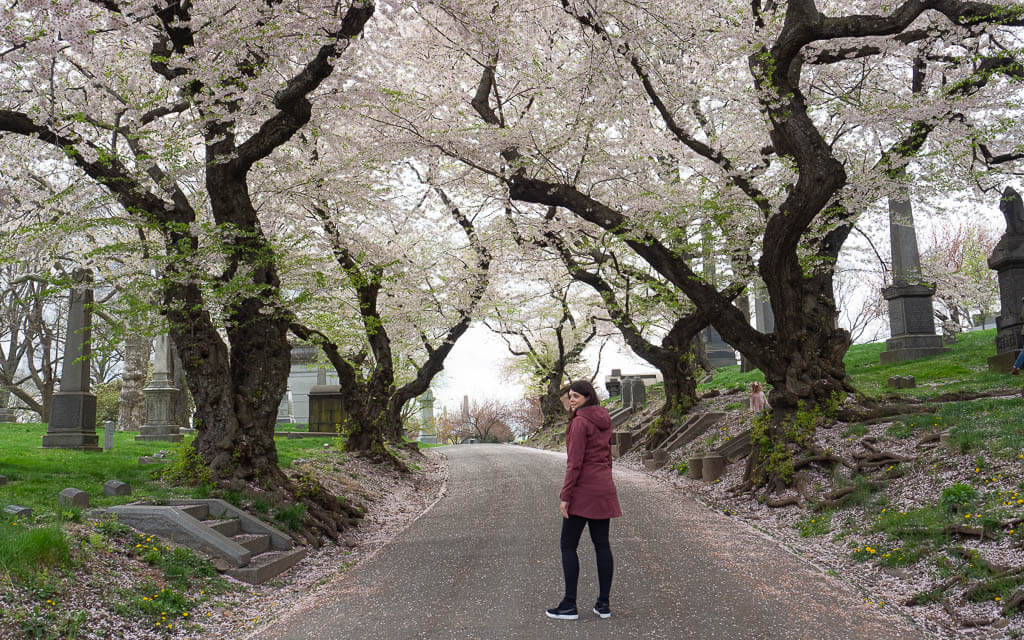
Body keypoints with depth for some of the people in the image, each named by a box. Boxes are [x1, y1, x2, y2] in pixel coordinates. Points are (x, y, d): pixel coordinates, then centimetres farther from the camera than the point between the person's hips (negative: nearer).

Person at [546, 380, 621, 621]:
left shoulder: (580, 422, -15)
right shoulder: (604, 421, 11)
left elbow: (575, 462, -18)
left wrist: (565, 496, -16)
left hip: (583, 491, -8)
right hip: (604, 490, 8)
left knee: (568, 545, 0)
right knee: (602, 544, 10)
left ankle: (569, 605, 2)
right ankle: (603, 603, 14)